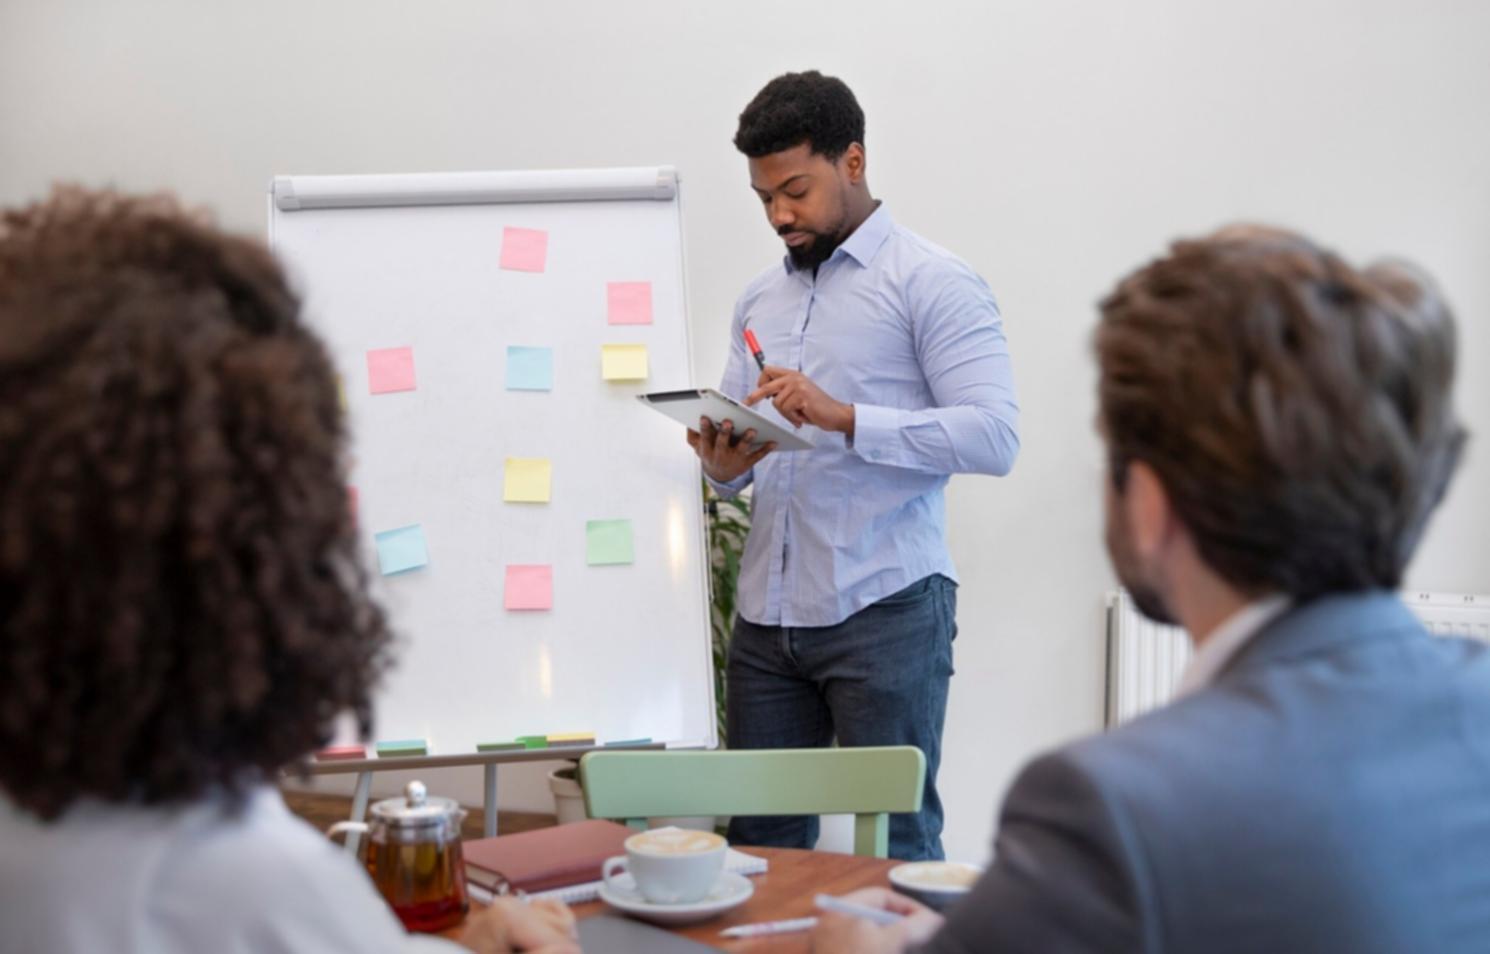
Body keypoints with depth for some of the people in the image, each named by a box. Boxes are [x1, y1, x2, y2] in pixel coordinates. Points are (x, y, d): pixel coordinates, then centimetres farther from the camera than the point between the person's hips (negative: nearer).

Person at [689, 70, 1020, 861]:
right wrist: (723, 463, -6)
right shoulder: (760, 300, 17)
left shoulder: (931, 284, -3)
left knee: (896, 840, 1)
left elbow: (993, 435, -14)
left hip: (884, 610, -6)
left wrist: (844, 418, -23)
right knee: (758, 840, 8)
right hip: (766, 615, 6)